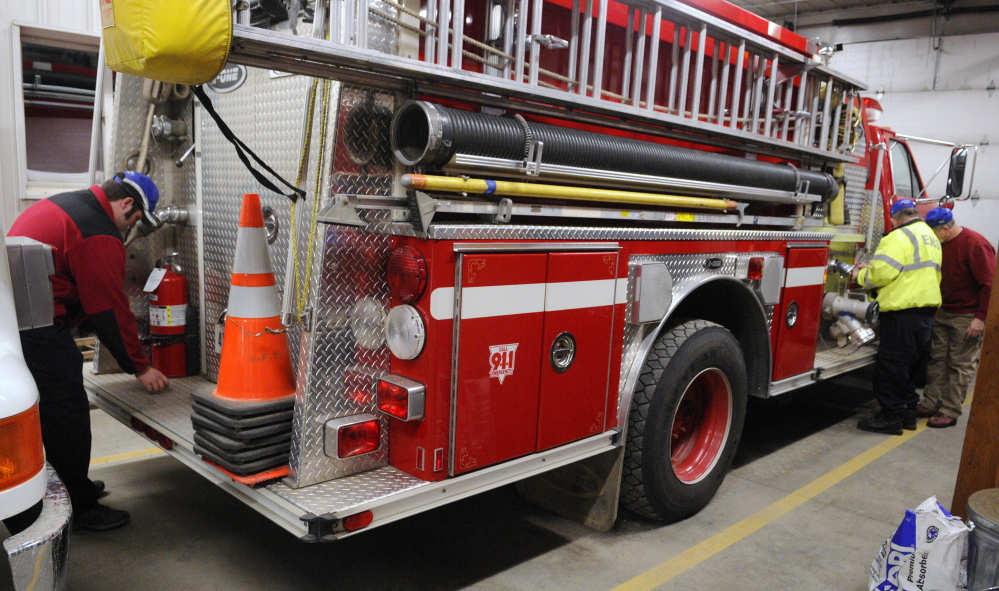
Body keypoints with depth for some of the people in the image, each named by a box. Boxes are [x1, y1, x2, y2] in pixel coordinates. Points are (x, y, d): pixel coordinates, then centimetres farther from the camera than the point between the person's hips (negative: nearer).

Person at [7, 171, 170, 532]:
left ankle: (73, 487, 34)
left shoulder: (61, 205, 15)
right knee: (68, 416, -1)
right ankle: (78, 509, 9)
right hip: (39, 325, -11)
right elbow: (111, 310, -15)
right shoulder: (99, 235, -17)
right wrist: (140, 368, -6)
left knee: (54, 411, 20)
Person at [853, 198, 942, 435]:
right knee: (908, 364, 18)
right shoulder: (931, 237, 19)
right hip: (927, 309, 10)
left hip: (903, 311, -10)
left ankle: (891, 416, 2)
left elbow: (881, 273, -21)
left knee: (890, 365, -3)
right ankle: (908, 411, 25)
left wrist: (862, 275, 1)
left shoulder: (900, 237, -13)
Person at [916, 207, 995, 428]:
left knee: (961, 365, 0)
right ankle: (931, 403, 17)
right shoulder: (941, 244, 7)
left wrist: (980, 318, -20)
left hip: (967, 317, -8)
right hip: (943, 312, 8)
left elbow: (989, 284, -19)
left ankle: (949, 412, 4)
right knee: (937, 360, 10)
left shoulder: (975, 244, -18)